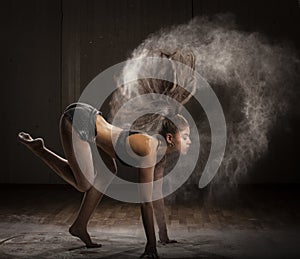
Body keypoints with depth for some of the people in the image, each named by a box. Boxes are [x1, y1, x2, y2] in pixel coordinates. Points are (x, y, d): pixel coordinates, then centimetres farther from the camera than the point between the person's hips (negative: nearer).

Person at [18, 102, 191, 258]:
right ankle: (38, 149, 9)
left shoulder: (161, 154, 2)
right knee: (84, 184, -6)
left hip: (89, 121, 9)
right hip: (79, 120, -9)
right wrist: (151, 244, -19)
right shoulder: (149, 150, -23)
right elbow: (146, 201, -23)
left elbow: (157, 196, 11)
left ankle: (80, 227, 23)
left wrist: (164, 235, 15)